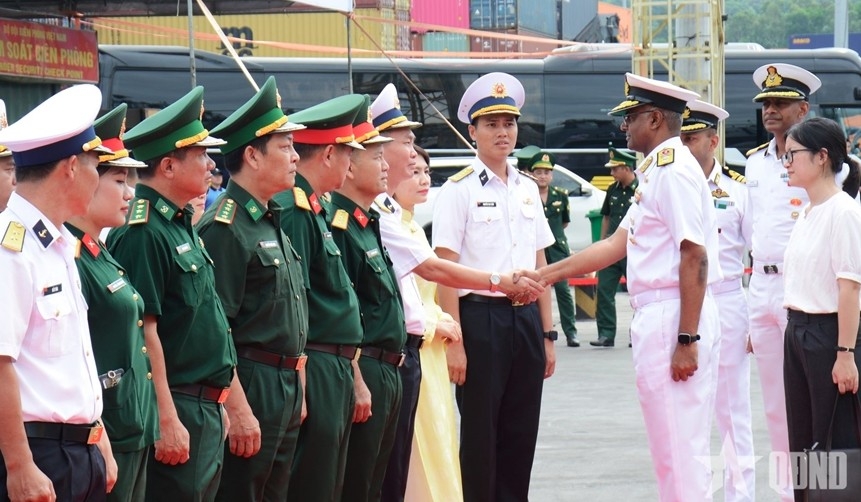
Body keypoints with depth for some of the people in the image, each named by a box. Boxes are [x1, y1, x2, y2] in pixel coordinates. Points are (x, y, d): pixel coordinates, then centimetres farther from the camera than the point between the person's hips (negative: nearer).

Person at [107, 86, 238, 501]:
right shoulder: (143, 233, -16)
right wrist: (166, 420, -21)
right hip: (175, 410, -10)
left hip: (205, 406, 10)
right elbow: (144, 331, -20)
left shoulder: (181, 226, 15)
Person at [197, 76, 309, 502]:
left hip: (285, 385, 10)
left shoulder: (272, 222, 15)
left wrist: (296, 388, 19)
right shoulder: (225, 228, -15)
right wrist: (238, 410, -22)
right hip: (250, 386, -10)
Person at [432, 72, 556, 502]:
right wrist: (454, 341, -14)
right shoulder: (459, 190, -4)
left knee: (521, 433, 8)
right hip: (481, 317, -5)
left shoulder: (528, 189, 13)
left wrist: (547, 333, 13)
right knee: (480, 435, -1)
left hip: (525, 318, 5)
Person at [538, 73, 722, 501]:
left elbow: (694, 257, -21)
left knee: (680, 449, -7)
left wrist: (686, 340, -24)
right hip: (654, 317, 11)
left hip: (675, 318, -11)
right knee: (670, 449, 14)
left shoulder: (674, 169, -14)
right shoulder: (656, 171, 18)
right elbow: (617, 244, 22)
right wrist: (545, 275, 23)